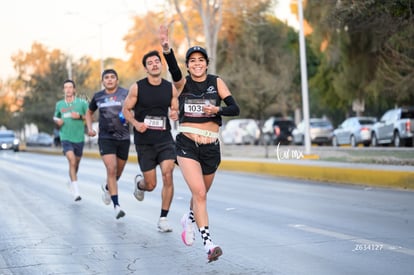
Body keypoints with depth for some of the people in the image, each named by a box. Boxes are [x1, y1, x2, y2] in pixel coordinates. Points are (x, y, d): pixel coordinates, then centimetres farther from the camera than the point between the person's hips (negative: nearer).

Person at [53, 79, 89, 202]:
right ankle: (76, 192, -21)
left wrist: (80, 116, -16)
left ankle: (71, 180, 47)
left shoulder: (82, 103, -1)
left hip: (79, 138, 1)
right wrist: (57, 122, -2)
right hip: (66, 138, -1)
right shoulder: (59, 104, 6)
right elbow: (56, 117, 20)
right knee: (72, 162, -18)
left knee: (76, 163, 16)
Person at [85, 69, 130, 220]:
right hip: (105, 138, 0)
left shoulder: (125, 94, -3)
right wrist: (89, 128, 6)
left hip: (123, 138, 1)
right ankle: (116, 206, -16)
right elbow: (89, 112, 22)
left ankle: (107, 187, 48)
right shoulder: (98, 96, 5)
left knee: (118, 172, 14)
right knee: (111, 169, -17)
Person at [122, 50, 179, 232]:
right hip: (144, 140, -1)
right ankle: (139, 183, 41)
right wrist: (135, 123, -15)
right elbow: (126, 110, 4)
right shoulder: (137, 87, -3)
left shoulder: (170, 88, 3)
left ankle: (163, 218, -5)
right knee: (150, 185, 1)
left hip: (165, 138, 1)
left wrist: (175, 114, -10)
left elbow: (176, 110, 14)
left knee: (167, 175, -17)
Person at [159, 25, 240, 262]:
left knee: (201, 193, 18)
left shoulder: (216, 82, 3)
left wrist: (217, 110, -23)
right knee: (199, 193, -18)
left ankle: (190, 219, 49)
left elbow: (235, 109, -3)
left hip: (211, 147, 2)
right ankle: (208, 243, -20)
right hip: (187, 145, -2)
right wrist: (167, 49, -42)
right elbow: (174, 70, -23)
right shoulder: (183, 83, 0)